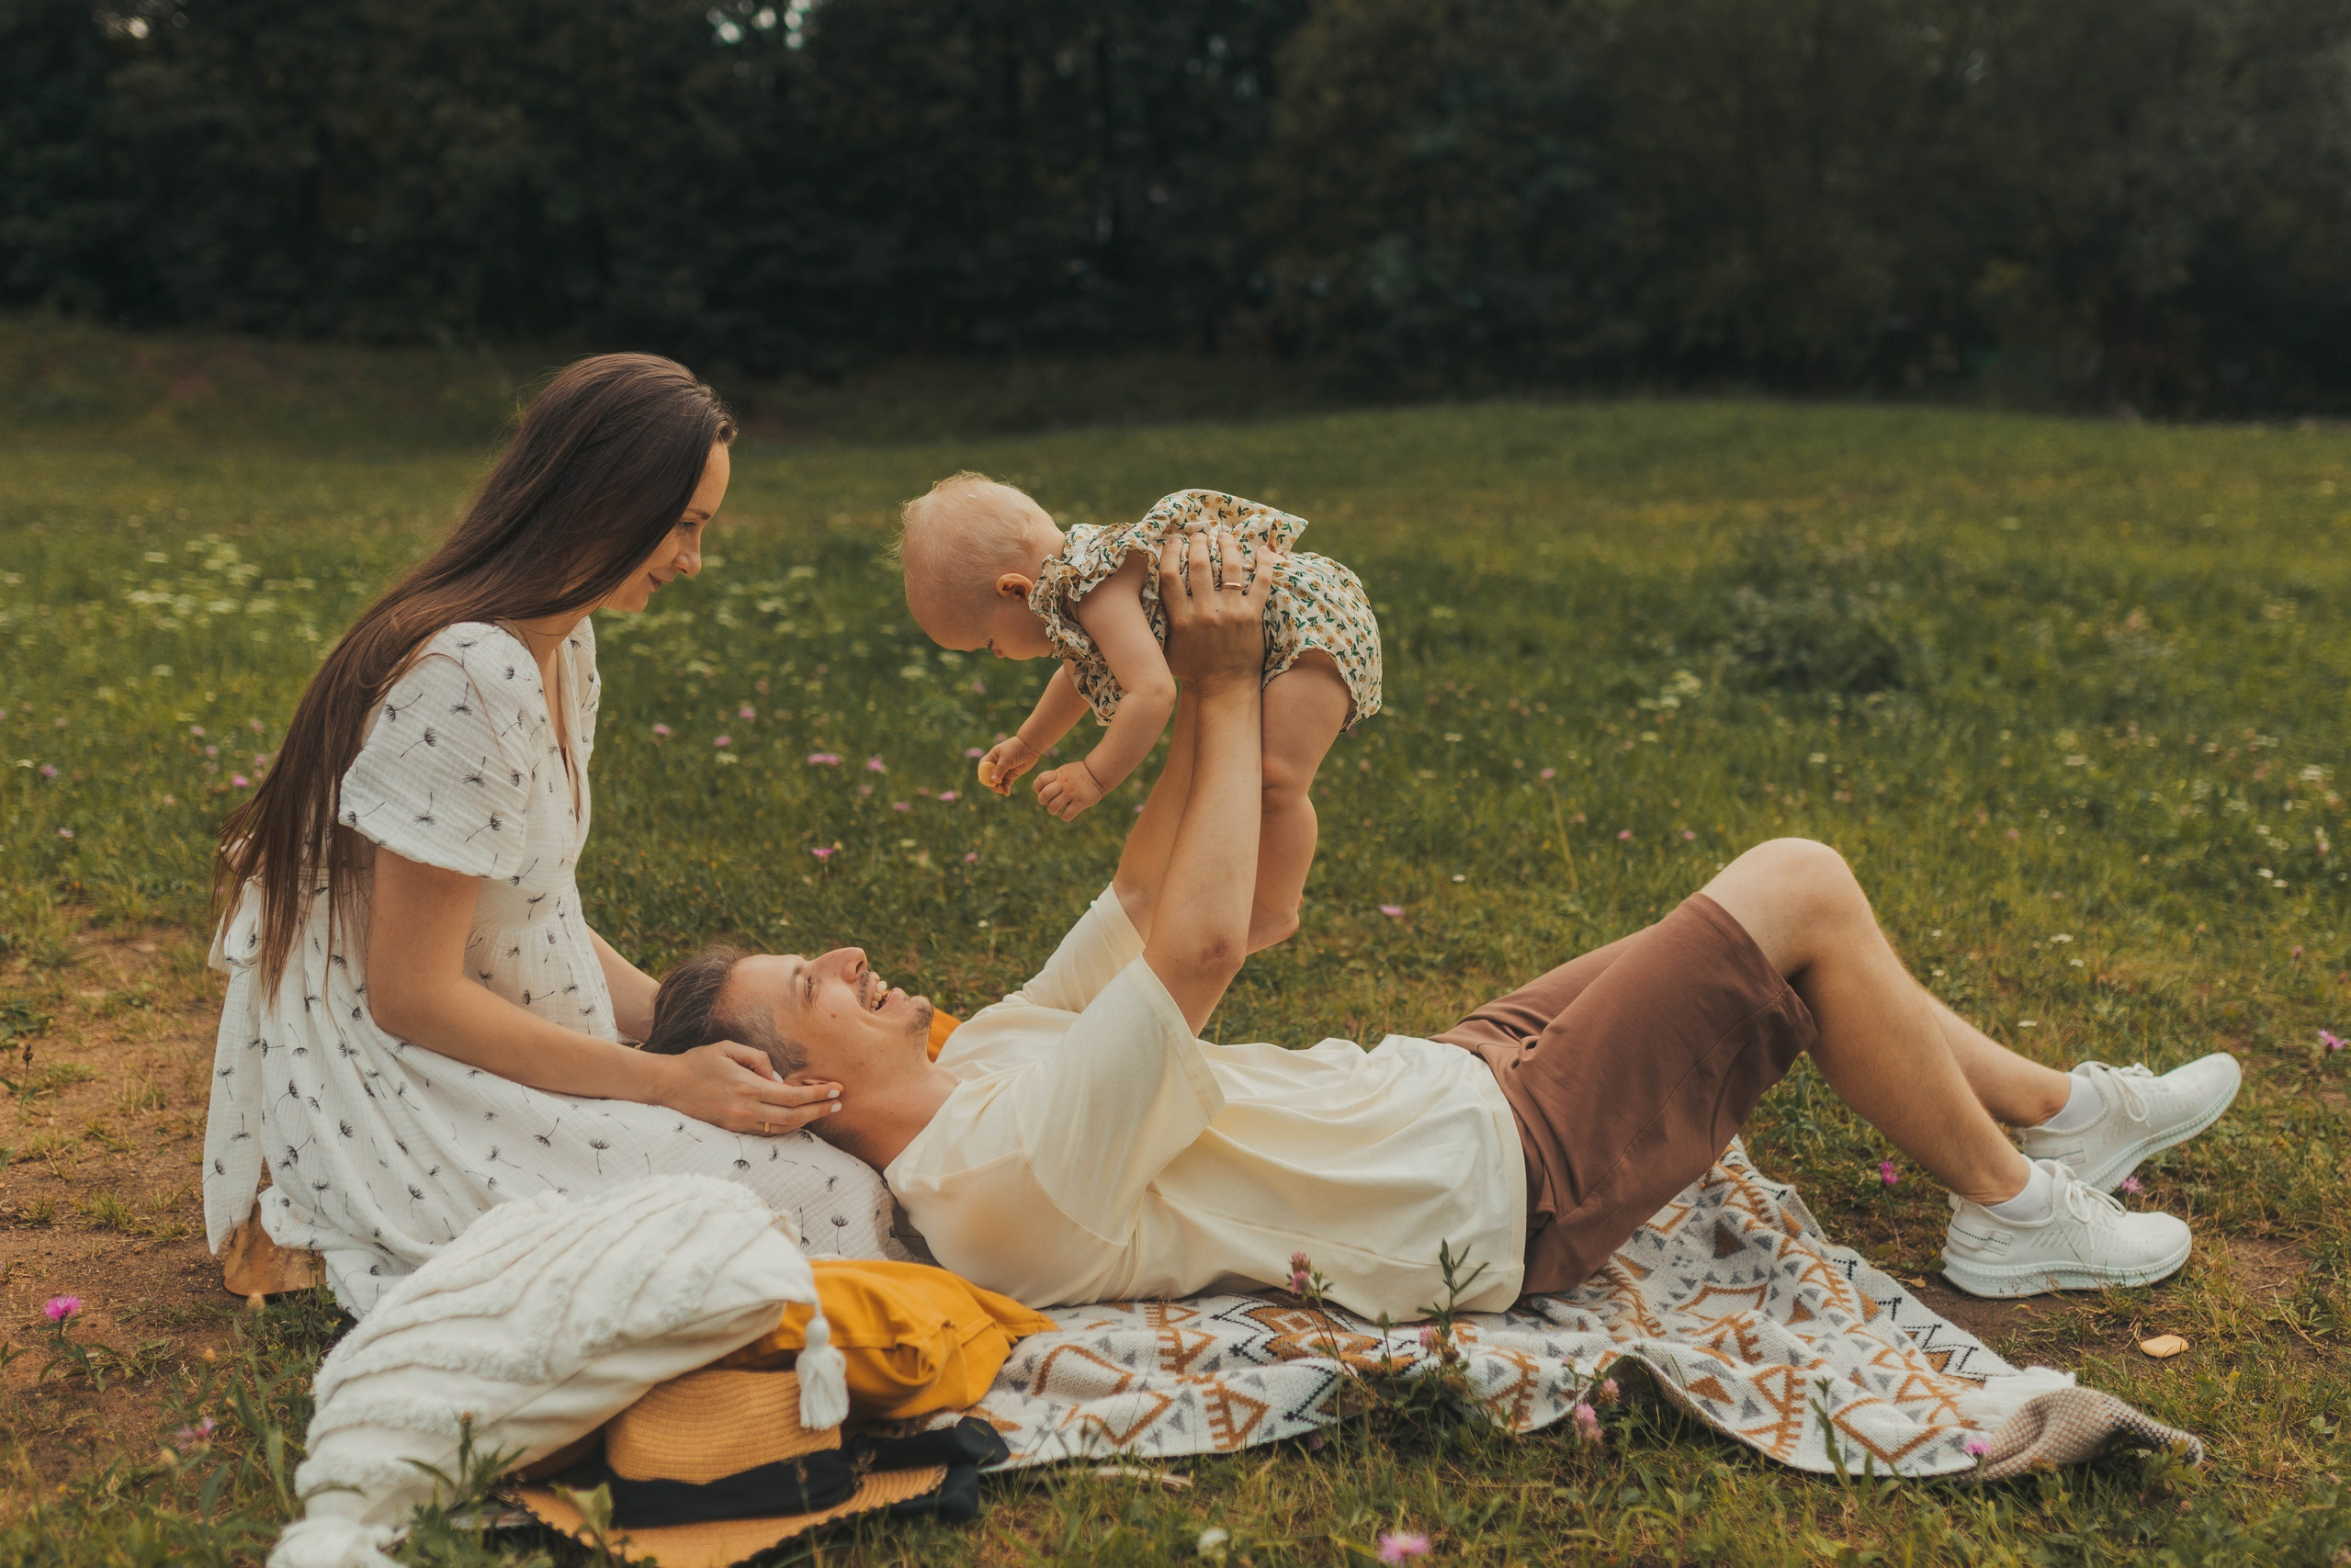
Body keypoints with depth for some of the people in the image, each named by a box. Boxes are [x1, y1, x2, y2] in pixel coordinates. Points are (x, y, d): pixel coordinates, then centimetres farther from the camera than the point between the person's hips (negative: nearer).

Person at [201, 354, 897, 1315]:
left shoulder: (564, 643, 7)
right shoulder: (469, 680, -24)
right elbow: (412, 995, -22)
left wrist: (683, 1020, 0)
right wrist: (666, 1079, -20)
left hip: (511, 1046, 10)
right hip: (401, 1104, -10)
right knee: (833, 1199, -17)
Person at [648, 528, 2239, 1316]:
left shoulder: (984, 1059, 5)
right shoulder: (1005, 1186, -26)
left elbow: (1142, 907, 11)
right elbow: (1198, 940, -31)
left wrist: (1212, 692, -1)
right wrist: (1229, 689, -20)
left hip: (1452, 1082, 10)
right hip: (1500, 1181, -10)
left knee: (1786, 920, 14)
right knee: (1803, 888, -9)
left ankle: (2068, 1109, 32)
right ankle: (2010, 1210, 11)